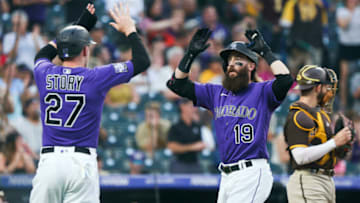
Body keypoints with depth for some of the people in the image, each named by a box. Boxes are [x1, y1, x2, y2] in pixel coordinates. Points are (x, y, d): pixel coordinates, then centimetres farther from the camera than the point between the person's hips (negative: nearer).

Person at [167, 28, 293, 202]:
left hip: (252, 174, -7)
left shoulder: (262, 92, 0)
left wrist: (265, 51, -12)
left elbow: (285, 79, -20)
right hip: (226, 175, 7)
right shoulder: (216, 93, 17)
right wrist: (191, 53, 9)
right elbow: (177, 83, 18)